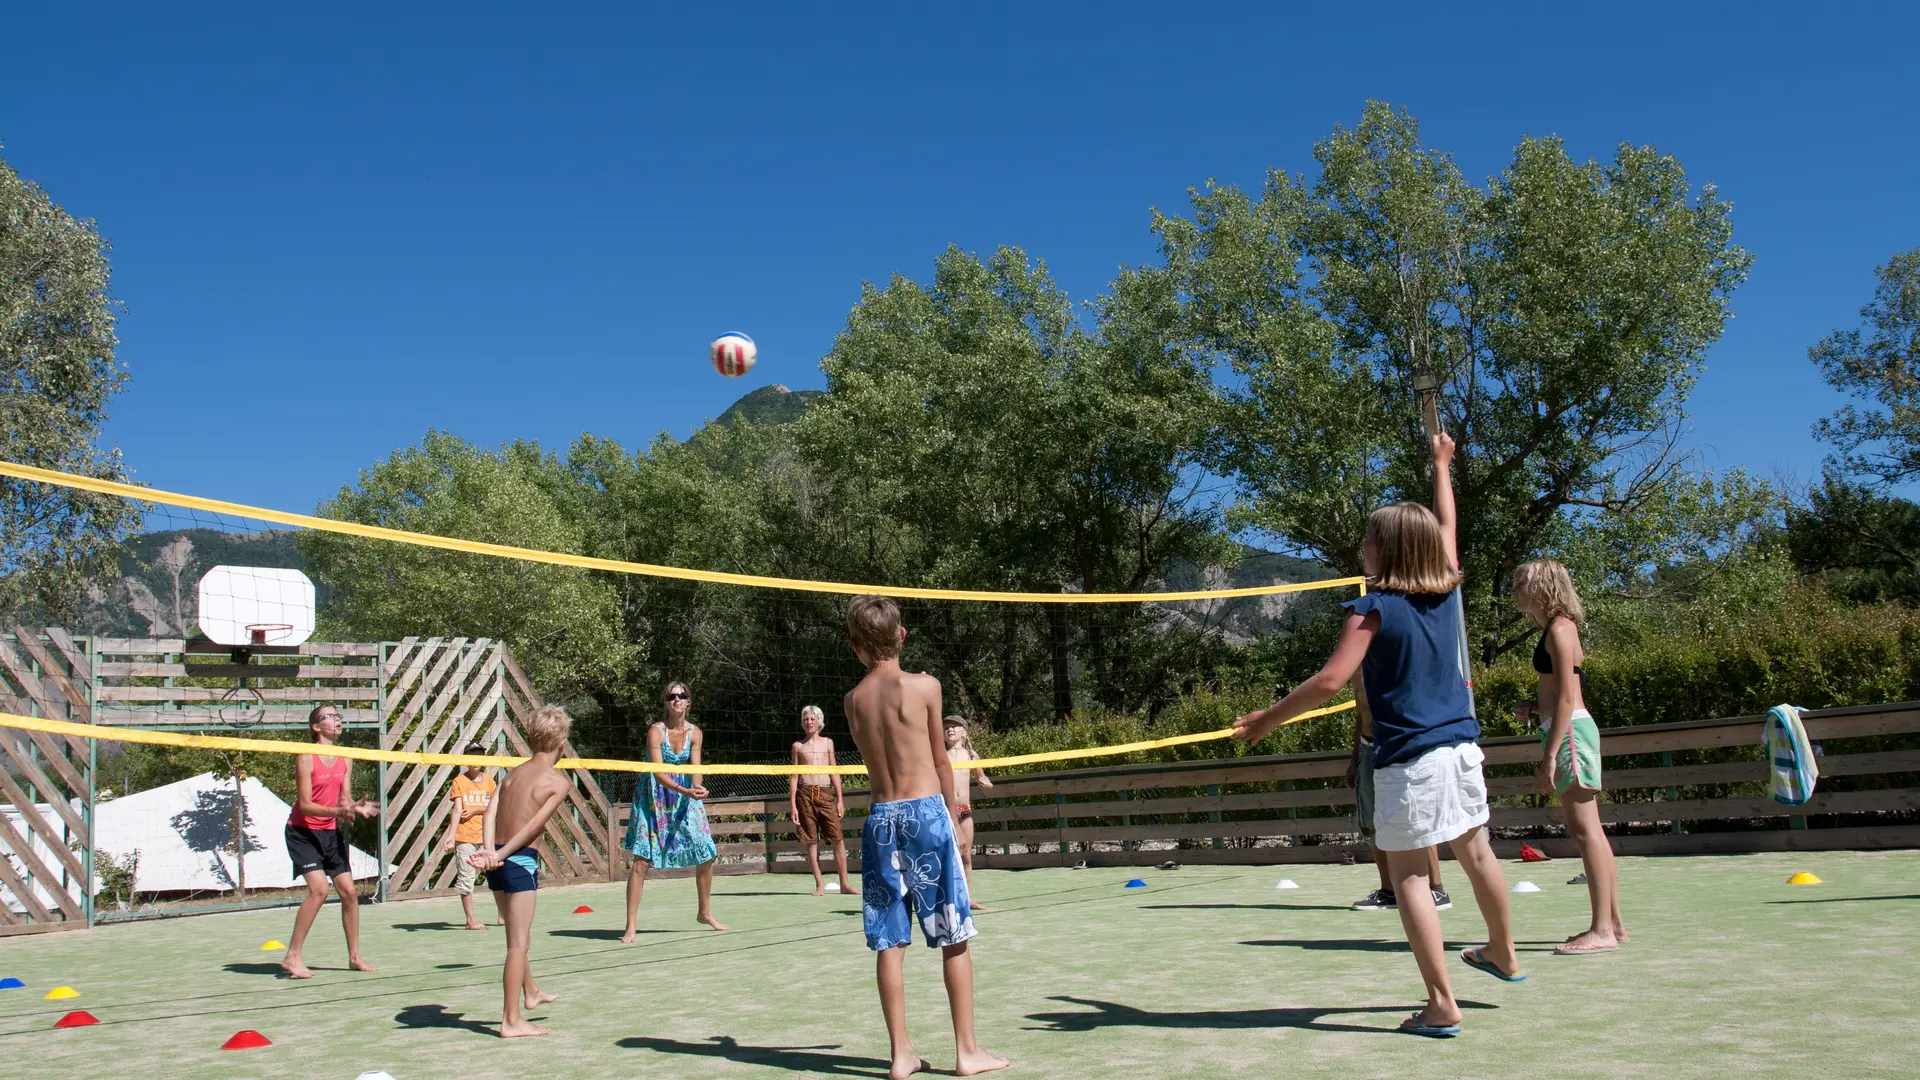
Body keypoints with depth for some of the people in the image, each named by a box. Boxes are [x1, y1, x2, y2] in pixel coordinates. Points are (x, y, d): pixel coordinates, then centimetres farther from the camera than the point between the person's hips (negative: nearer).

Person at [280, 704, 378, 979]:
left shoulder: (345, 760, 5)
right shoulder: (306, 758, -14)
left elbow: (345, 799, 4)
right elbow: (304, 805, -18)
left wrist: (356, 808, -18)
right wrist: (337, 811, -31)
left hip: (331, 832, 7)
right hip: (302, 832, -6)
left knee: (349, 891, 4)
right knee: (319, 889, -21)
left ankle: (354, 956, 15)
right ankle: (291, 957, -14)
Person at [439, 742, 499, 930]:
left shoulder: (488, 780, 10)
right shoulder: (459, 781, -1)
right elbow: (457, 811, -9)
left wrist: (475, 810, -11)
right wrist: (450, 836, -19)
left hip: (486, 836, 3)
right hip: (465, 838, -3)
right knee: (466, 878, -2)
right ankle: (470, 920, 7)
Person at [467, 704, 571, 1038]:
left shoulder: (513, 772, 14)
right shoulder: (558, 781, -4)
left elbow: (490, 813, -2)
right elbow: (535, 826, -16)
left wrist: (488, 851, -14)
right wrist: (500, 855, -17)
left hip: (497, 861, 7)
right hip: (521, 860, -7)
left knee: (517, 935, 25)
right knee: (518, 943, -1)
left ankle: (530, 992, 44)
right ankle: (512, 1020, 3)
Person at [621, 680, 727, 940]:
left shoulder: (694, 733, 0)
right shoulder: (656, 731, -15)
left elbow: (695, 767, -6)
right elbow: (658, 771, -23)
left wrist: (698, 787, -28)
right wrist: (684, 790, -37)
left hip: (685, 799, 5)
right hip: (654, 798, -5)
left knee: (706, 856, 6)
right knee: (642, 860, -12)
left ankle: (705, 913, 27)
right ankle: (631, 926, -6)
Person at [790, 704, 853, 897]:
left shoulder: (827, 743, 13)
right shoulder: (798, 746, 10)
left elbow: (834, 772, 13)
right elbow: (794, 776, 8)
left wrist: (840, 799, 7)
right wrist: (792, 804, 1)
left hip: (825, 794, 1)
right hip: (805, 794, 0)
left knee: (838, 838, -6)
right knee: (811, 841, 1)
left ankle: (844, 884, -2)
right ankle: (819, 884, 8)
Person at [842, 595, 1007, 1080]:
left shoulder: (853, 700, 7)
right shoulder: (924, 686, -5)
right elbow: (940, 758, 5)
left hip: (880, 819, 4)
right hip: (926, 811, -4)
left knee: (890, 943, 6)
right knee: (954, 937, 5)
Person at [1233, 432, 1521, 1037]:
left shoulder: (1372, 609, -13)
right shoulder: (1446, 592, 5)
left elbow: (1330, 681, -21)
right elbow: (1445, 527, 23)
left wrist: (1265, 720, -13)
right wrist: (1441, 466, 38)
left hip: (1409, 760, -7)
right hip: (1461, 747, 7)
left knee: (1409, 876, -2)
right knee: (1476, 852, 24)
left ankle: (1442, 1006, -4)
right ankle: (1503, 955, 45)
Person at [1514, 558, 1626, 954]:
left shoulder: (1559, 629, -11)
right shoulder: (1557, 628, 17)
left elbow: (1566, 697, -17)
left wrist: (1550, 755, -20)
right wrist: (1533, 707, 8)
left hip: (1569, 733, -10)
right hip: (1568, 730, 10)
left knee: (1585, 831, -9)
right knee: (1589, 831, 12)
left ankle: (1602, 930, -8)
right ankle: (1613, 922, 17)